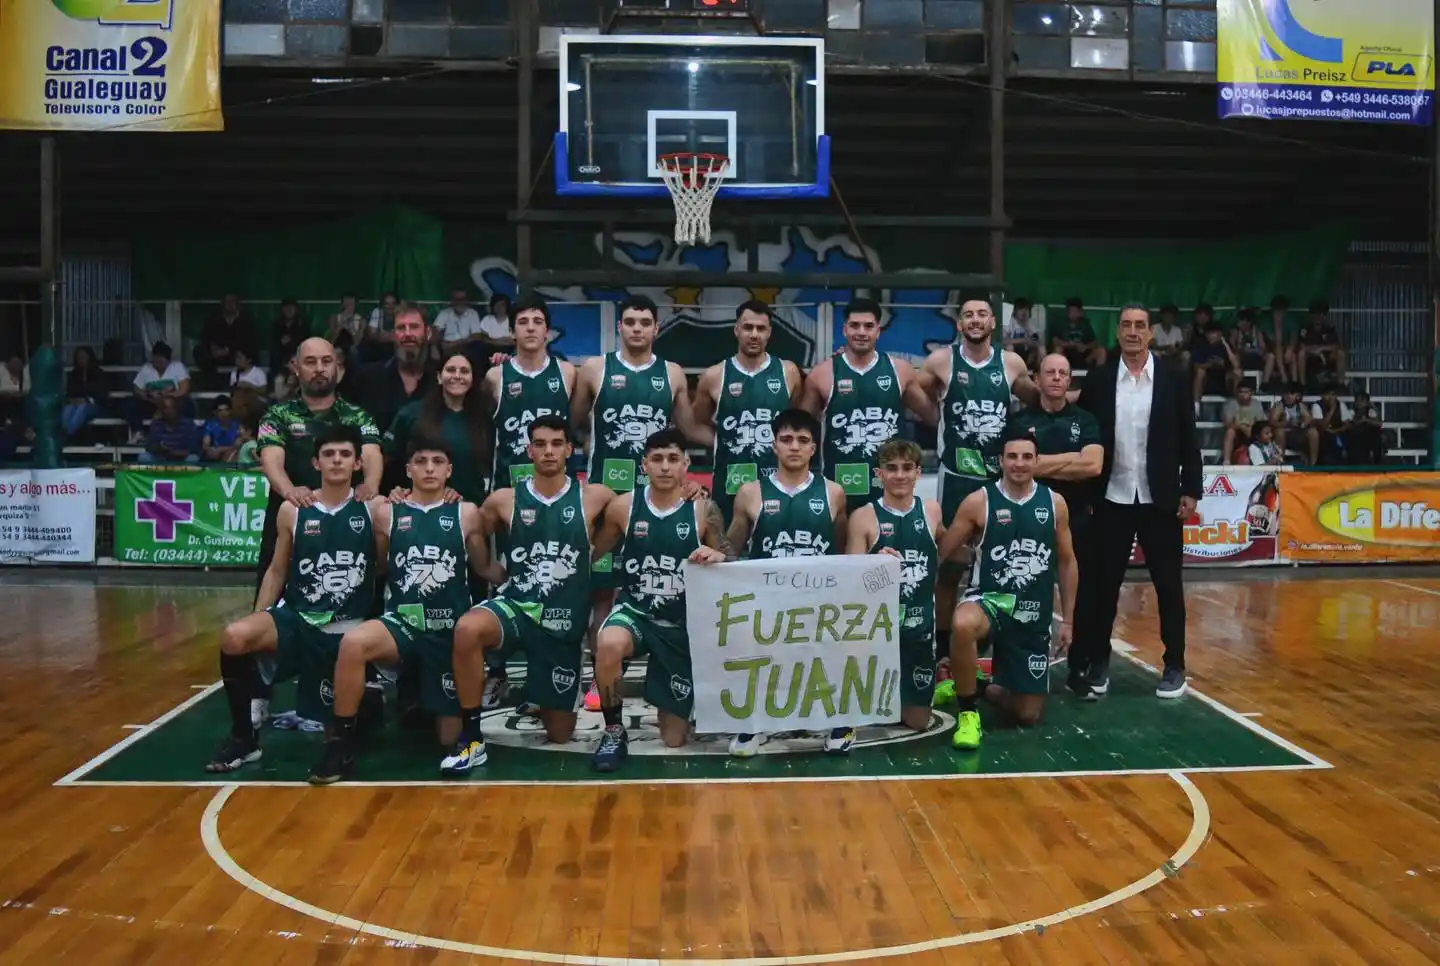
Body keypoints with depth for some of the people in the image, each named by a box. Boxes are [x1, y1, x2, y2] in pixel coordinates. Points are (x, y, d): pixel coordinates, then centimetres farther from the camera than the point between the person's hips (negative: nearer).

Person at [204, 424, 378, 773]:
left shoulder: (372, 510, -2)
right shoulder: (292, 511, 2)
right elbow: (276, 570, 9)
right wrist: (258, 624, 4)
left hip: (350, 628, -1)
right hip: (297, 618, 1)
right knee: (234, 637, -28)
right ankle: (244, 736, -10)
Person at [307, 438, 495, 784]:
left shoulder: (466, 513, 2)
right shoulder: (386, 513, 3)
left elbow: (484, 568, 9)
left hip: (450, 631, 1)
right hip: (402, 623, -1)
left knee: (450, 737, 3)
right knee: (353, 642, -36)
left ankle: (424, 706, 39)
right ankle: (342, 742, -19)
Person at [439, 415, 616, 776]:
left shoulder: (593, 497, -3)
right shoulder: (504, 500, -1)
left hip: (565, 618, 0)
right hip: (515, 606, 0)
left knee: (560, 733, 5)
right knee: (467, 629, -35)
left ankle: (543, 701, 41)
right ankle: (472, 738, -22)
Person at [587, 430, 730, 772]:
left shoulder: (704, 510, -8)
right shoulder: (623, 506, -6)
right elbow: (591, 553, 7)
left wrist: (718, 558, -23)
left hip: (682, 624, 0)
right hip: (634, 611, 0)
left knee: (675, 738, 5)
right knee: (608, 645, -40)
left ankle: (672, 705, 44)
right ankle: (614, 731, -13)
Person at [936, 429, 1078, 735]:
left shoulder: (1055, 503, 2)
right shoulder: (978, 501, -7)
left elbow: (1067, 562, 10)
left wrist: (1068, 620, 9)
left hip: (1034, 616, 3)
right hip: (989, 600, -3)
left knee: (1028, 715, 6)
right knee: (962, 625, -42)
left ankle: (985, 688, 40)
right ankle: (968, 712, -19)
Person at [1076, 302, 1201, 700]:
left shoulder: (1173, 380, 1)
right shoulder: (1098, 380, 2)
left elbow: (1188, 440, 2)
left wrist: (1191, 491, -2)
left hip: (1161, 500, 0)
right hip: (1111, 500, 1)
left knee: (1168, 585, 5)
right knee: (1103, 584, 6)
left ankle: (1174, 666, 16)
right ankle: (1097, 662, 17)